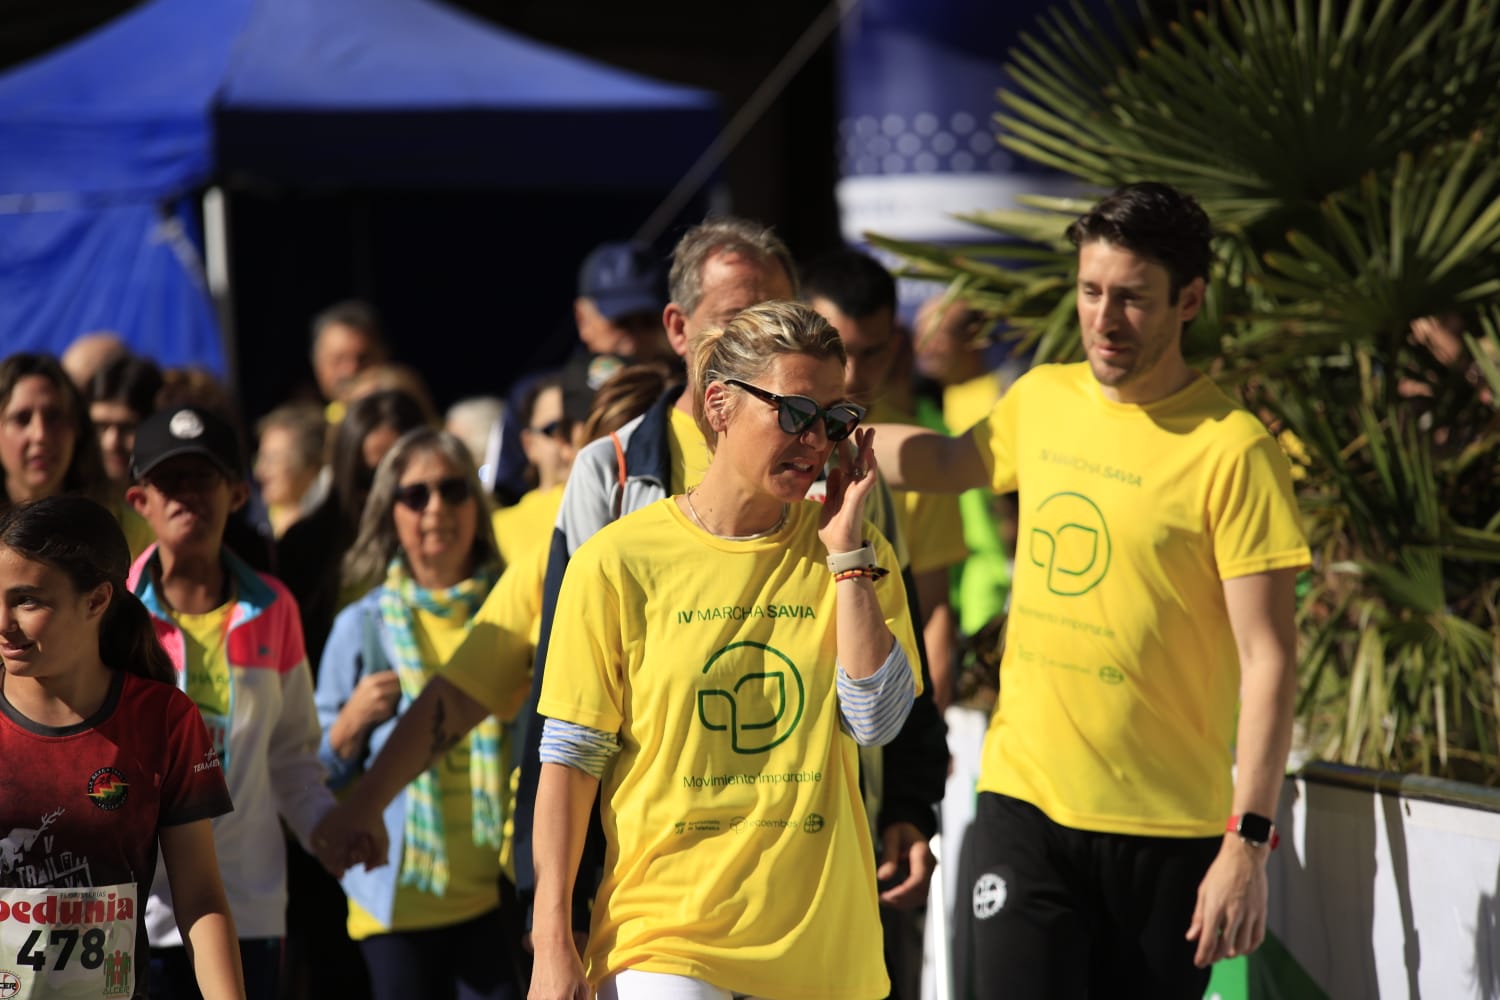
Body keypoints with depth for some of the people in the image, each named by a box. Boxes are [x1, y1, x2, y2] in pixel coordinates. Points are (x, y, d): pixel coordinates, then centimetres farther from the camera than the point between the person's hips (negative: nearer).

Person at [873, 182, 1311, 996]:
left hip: (1168, 833, -4)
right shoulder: (1040, 400, 6)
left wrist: (1248, 843, -17)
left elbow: (1269, 661, -12)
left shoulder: (1233, 449, -11)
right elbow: (949, 463, 29)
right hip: (1025, 803, 4)